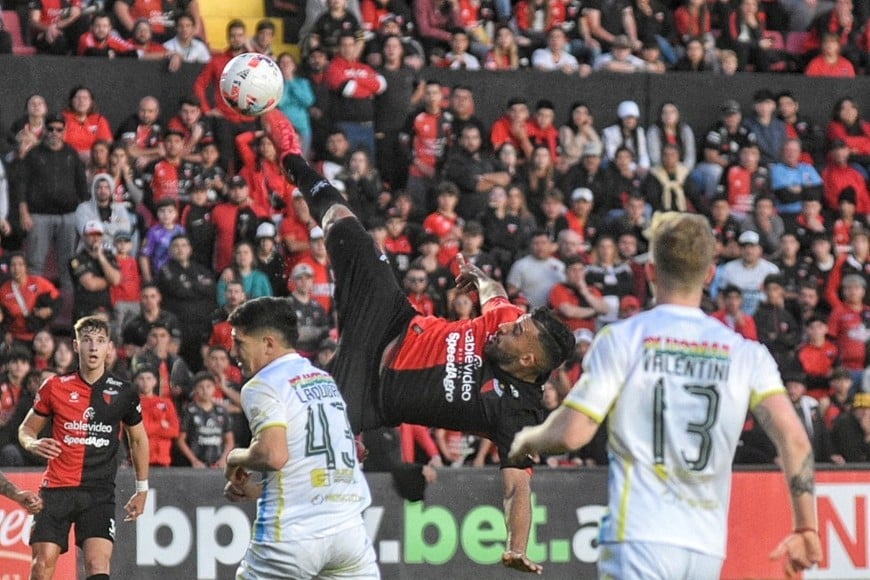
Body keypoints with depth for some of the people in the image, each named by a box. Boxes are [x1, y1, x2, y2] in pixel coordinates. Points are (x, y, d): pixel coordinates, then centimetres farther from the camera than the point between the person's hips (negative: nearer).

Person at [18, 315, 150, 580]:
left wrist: (142, 489, 20)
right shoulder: (55, 387, 3)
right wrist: (33, 444, -9)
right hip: (56, 488, 1)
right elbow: (26, 428, 15)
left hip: (100, 493, 0)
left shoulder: (123, 393, 4)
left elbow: (138, 439, 20)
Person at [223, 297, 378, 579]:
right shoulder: (326, 380, 19)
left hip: (292, 533, -6)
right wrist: (254, 490, 25)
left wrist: (236, 458, 1)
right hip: (349, 527, 6)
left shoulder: (262, 386, -5)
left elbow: (273, 455, -20)